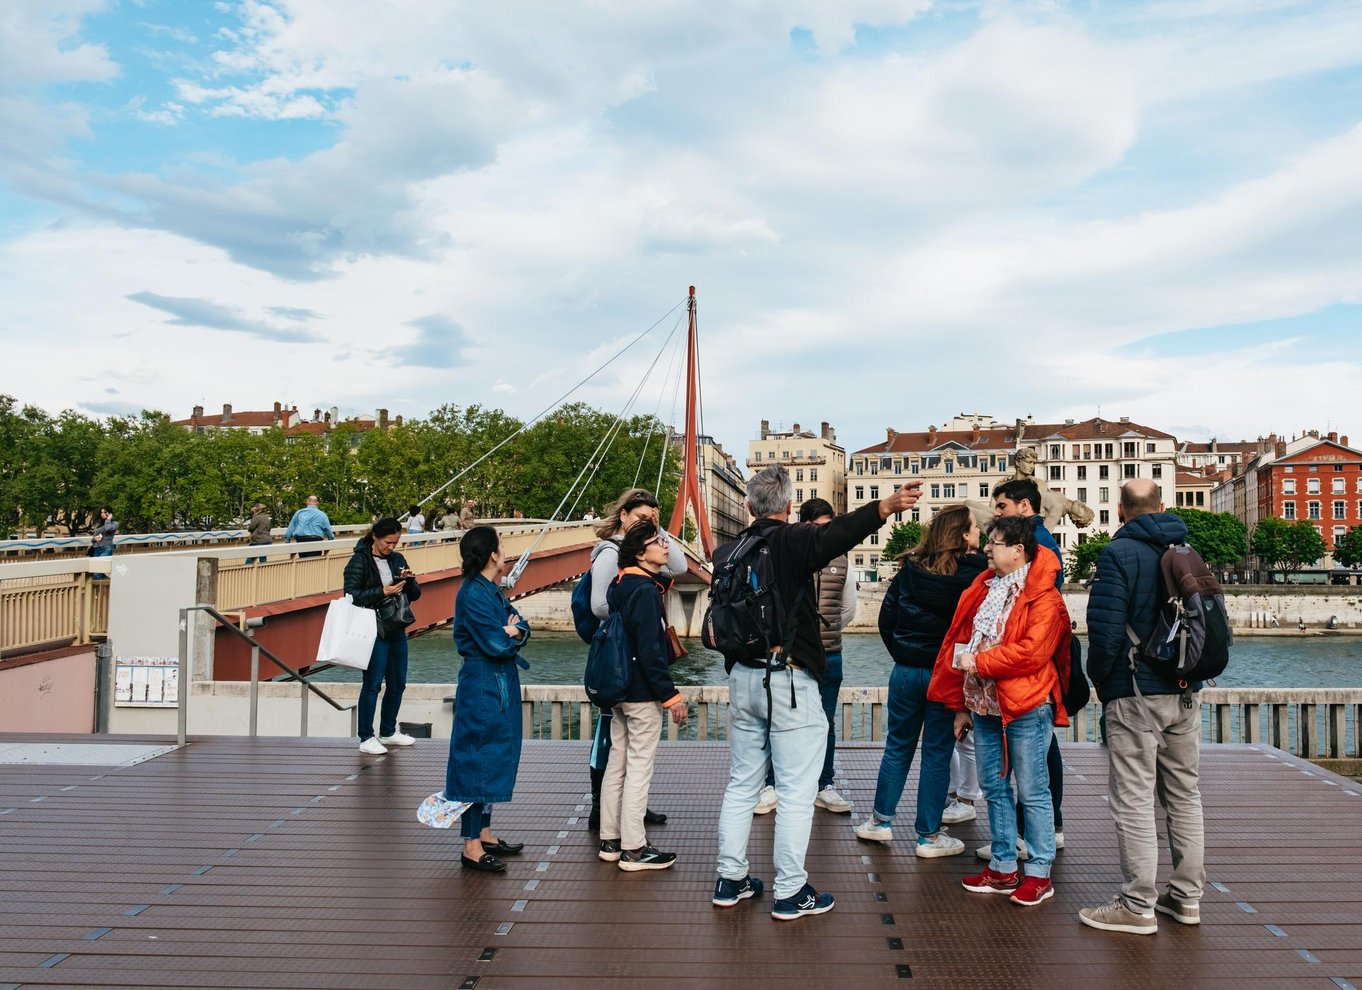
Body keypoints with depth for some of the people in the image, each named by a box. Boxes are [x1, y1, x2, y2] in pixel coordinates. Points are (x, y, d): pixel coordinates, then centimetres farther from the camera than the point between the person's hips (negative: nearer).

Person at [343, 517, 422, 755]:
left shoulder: (397, 559, 11)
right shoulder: (359, 561, -7)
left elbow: (415, 594, 12)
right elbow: (351, 595, -15)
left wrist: (409, 581, -8)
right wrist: (382, 592, -22)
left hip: (397, 629, 7)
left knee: (397, 683, 12)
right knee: (373, 683, -5)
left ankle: (388, 732, 26)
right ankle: (366, 738, 5)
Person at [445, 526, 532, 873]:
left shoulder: (492, 591, 11)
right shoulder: (472, 594, -18)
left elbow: (522, 627, 8)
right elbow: (495, 643, -22)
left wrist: (510, 632, -13)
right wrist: (511, 632, -2)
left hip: (501, 683, 10)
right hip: (482, 686, -10)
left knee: (495, 760, 16)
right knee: (478, 761, -3)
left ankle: (485, 834, 26)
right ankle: (471, 847, 4)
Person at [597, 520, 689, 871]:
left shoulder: (621, 585, 10)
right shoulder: (645, 591, -18)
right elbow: (650, 649, -22)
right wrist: (670, 694, -18)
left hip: (619, 689, 9)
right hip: (643, 693, -9)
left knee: (616, 764, 14)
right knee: (639, 768, -2)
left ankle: (611, 841, 23)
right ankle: (634, 849, 5)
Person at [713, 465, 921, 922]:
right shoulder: (792, 541, -11)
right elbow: (835, 535, -31)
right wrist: (885, 507, -41)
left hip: (742, 677, 7)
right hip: (789, 681, -6)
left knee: (741, 784, 16)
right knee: (795, 792, 2)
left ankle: (731, 879, 24)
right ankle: (790, 893, 8)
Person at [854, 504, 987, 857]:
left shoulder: (910, 569, 0)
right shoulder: (974, 574, -11)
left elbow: (886, 617, 4)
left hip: (906, 671, 3)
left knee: (897, 747, 15)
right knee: (937, 754, 5)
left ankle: (880, 821, 22)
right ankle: (929, 836, 13)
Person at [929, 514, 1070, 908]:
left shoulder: (1042, 597, -11)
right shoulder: (983, 589, 13)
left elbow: (1031, 652, -22)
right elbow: (963, 645, 15)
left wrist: (979, 662, -16)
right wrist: (961, 705, 14)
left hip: (1025, 709, -8)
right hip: (984, 706, 8)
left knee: (1031, 791, 2)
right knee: (995, 788, 13)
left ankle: (1039, 873, 13)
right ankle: (1003, 868, 24)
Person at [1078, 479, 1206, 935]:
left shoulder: (1119, 553, -13)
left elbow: (1106, 628, -19)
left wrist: (1099, 679, -4)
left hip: (1135, 695, -7)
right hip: (1186, 693, 7)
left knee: (1133, 801, -1)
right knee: (1185, 794, 16)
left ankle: (1137, 907, 4)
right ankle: (1186, 896, 25)